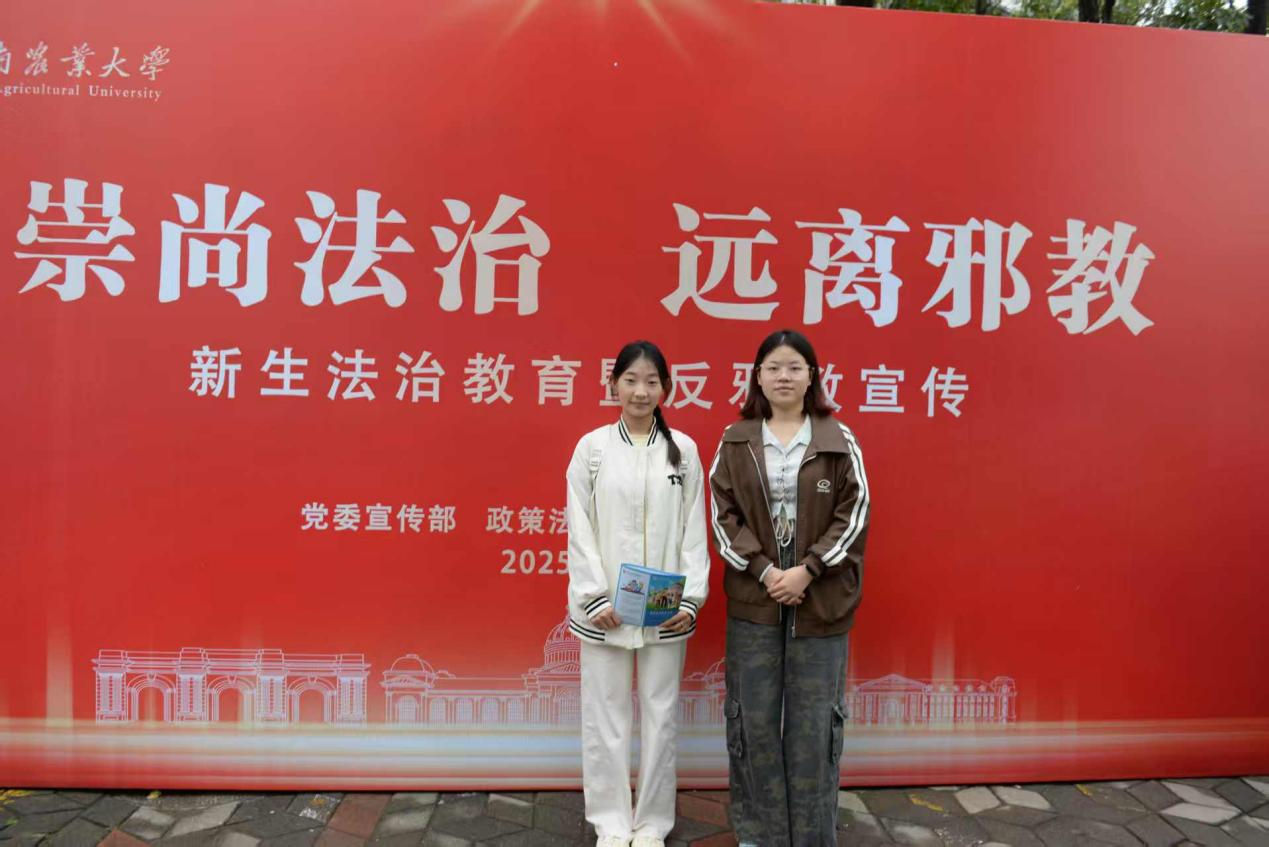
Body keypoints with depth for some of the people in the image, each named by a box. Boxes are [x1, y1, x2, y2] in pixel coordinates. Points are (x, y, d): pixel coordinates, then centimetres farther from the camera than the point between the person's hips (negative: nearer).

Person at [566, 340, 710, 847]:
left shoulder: (683, 449, 3)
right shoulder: (592, 447, 0)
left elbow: (694, 529, 2)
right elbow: (580, 528, -2)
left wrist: (691, 597, -6)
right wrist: (595, 596, -10)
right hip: (603, 606, 0)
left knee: (660, 715, 10)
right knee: (605, 715, 8)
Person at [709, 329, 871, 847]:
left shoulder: (839, 440, 2)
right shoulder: (735, 442, 4)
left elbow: (854, 513, -2)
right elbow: (723, 515, 1)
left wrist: (808, 569, -12)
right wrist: (763, 570, -11)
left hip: (821, 600, -1)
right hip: (753, 597, 1)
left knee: (814, 720, 6)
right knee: (754, 717, 7)